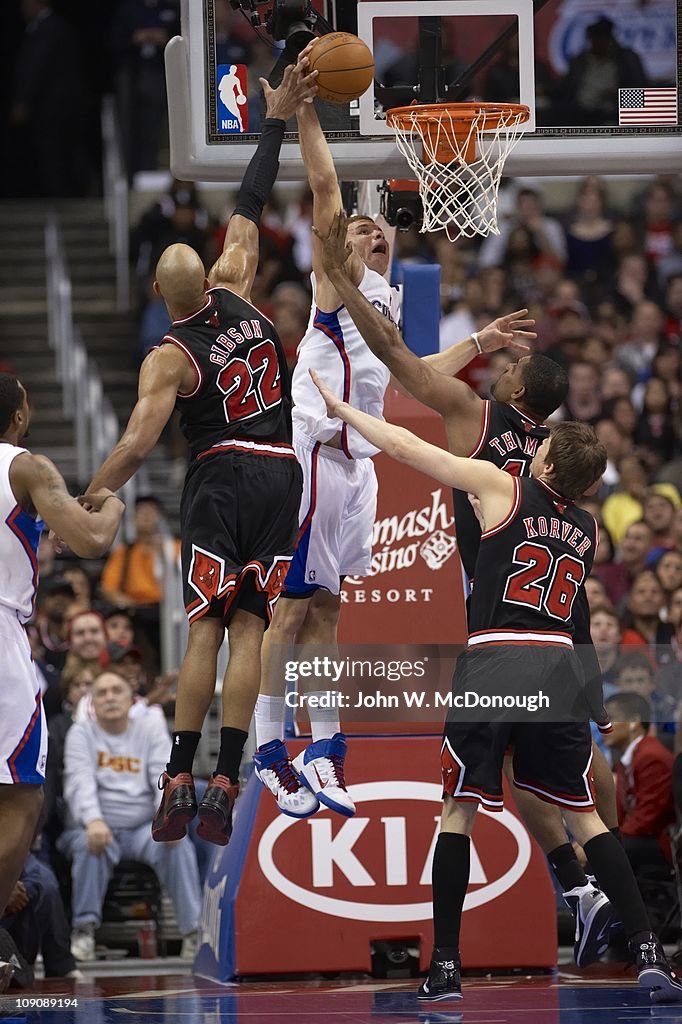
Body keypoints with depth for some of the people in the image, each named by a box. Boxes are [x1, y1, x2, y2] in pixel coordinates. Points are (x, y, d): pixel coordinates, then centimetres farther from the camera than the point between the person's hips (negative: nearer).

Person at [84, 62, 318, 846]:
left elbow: (136, 444, -17)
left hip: (221, 478, -3)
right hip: (282, 473, 3)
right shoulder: (235, 295, 4)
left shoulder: (168, 359, -7)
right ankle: (225, 786, -7)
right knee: (249, 628, -2)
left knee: (206, 630, -1)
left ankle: (179, 781, -7)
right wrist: (276, 123, 20)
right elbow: (247, 213, 14)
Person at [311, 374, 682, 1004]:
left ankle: (445, 969, 2)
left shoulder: (502, 488, 3)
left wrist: (340, 409, 18)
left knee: (458, 811, 7)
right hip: (558, 666, 4)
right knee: (584, 815, 11)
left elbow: (404, 448, 5)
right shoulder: (588, 531, 17)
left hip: (493, 663, -4)